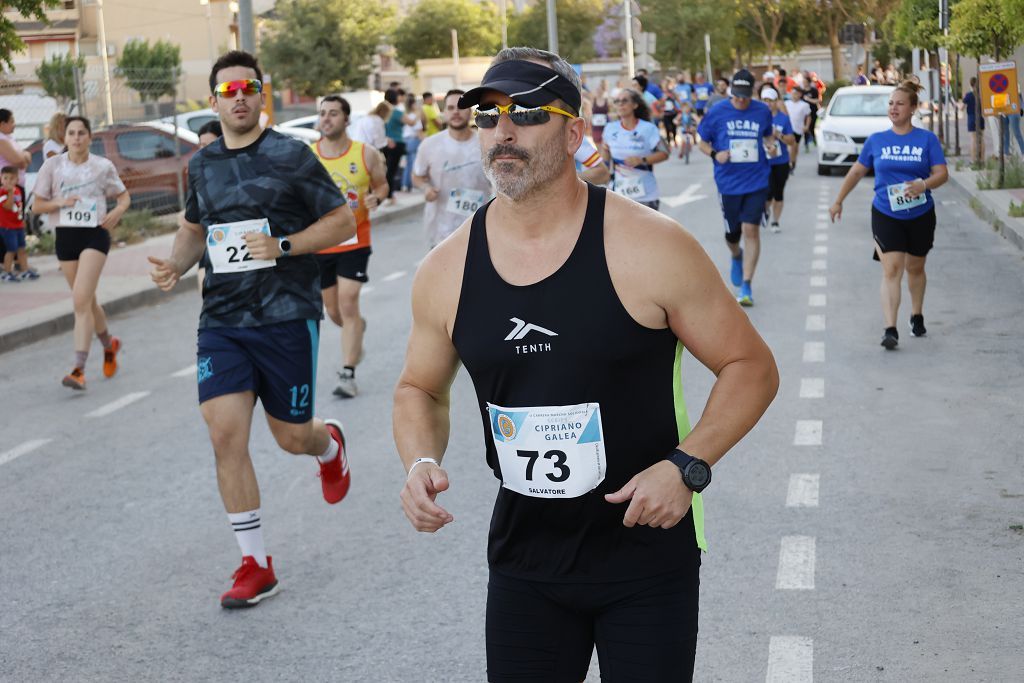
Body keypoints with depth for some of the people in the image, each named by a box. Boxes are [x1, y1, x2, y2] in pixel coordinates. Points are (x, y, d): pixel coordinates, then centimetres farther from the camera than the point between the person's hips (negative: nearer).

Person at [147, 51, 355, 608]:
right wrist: (175, 264, 4)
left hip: (287, 316, -3)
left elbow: (343, 221, -3)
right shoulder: (202, 165, 9)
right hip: (222, 320, 4)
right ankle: (255, 565, 3)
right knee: (225, 435, -9)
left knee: (292, 437, 6)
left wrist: (281, 246, -17)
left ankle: (330, 446, 47)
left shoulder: (290, 156, -5)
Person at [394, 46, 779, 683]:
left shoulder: (649, 247, -15)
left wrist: (687, 465, -21)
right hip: (524, 561, 3)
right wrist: (422, 463, -8)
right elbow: (421, 390, 13)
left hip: (648, 559, -3)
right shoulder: (446, 271, -3)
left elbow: (752, 366, -7)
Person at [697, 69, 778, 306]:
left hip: (756, 181, 0)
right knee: (732, 234, 10)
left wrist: (771, 145, -3)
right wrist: (714, 154, -15)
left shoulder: (763, 111, 1)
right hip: (728, 182, 1)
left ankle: (746, 286, -7)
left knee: (750, 229, -12)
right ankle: (737, 257, 48)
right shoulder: (717, 112, -4)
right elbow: (703, 143, 5)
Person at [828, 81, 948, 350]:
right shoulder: (876, 141, 3)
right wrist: (838, 202, 15)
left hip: (920, 215, 1)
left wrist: (924, 184, -28)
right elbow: (856, 172, 13)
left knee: (915, 268, 17)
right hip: (885, 214, -1)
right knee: (891, 270, -14)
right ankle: (890, 330, -20)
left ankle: (917, 316, 40)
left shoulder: (927, 139, -2)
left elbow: (942, 173, -8)